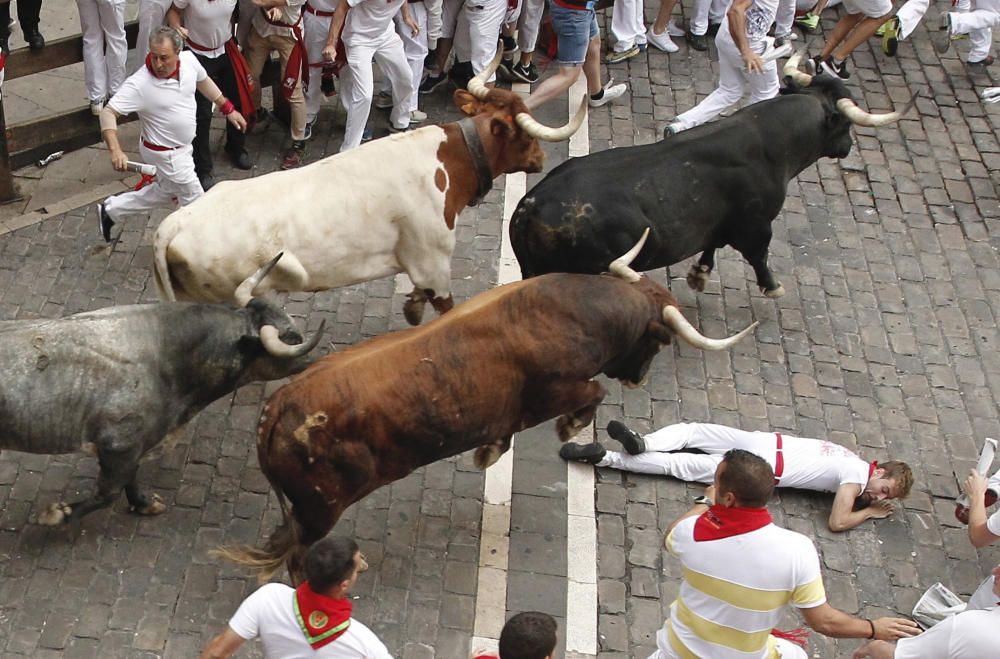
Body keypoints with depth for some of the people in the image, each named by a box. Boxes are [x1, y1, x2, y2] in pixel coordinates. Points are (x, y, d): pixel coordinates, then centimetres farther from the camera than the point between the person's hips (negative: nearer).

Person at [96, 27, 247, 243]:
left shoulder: (189, 60, -13)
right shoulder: (139, 84, -31)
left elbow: (203, 82, 8)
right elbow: (108, 112, -29)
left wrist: (228, 108, 14)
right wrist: (115, 150, -43)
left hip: (181, 147, 8)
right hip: (165, 155, -8)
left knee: (168, 191, 29)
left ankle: (111, 209, 40)